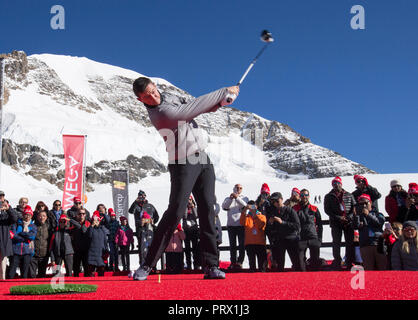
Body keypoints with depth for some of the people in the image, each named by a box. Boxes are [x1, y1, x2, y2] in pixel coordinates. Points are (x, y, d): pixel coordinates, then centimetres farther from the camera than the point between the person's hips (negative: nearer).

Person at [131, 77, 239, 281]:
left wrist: (219, 102, -6)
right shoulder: (159, 113, -18)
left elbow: (194, 105, 15)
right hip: (183, 164, -7)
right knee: (175, 212, -13)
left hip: (203, 160, 7)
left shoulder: (168, 96, 10)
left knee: (207, 210, -2)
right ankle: (148, 265, -3)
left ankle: (211, 266, -3)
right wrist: (223, 92, -15)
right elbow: (190, 110, -21)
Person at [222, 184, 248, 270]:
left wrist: (237, 197, -20)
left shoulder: (244, 198, 13)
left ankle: (239, 262, -5)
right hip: (231, 224, 2)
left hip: (241, 224, -1)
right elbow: (224, 207, -2)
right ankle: (233, 262, 4)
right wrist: (230, 198, -16)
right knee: (232, 245, 2)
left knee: (242, 244, -6)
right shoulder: (228, 198, 17)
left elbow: (245, 205, -8)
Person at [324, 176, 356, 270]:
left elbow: (354, 207, 9)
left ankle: (350, 262, 6)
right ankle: (337, 262, 3)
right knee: (336, 243, -2)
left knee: (350, 243, 0)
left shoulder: (349, 195, 14)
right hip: (335, 223, -1)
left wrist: (349, 217, -9)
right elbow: (327, 210, 1)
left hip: (348, 222, 1)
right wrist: (338, 218, -10)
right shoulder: (328, 196, 9)